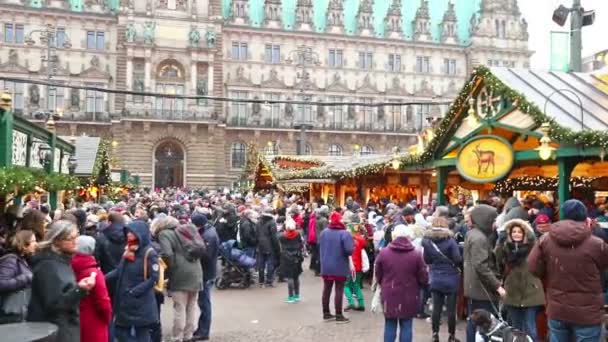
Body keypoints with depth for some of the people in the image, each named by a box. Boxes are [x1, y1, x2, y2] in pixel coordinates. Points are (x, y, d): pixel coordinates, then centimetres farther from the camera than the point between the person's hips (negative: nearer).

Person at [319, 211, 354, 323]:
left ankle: (326, 314, 22)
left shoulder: (324, 232, 0)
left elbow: (320, 248, 8)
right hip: (340, 267, -5)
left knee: (326, 289, 13)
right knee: (339, 290, 3)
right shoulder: (345, 233, -16)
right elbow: (349, 250, -24)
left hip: (326, 266, 5)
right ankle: (339, 316, 9)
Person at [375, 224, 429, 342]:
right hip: (409, 297, -1)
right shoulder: (416, 255, -9)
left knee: (390, 326, 13)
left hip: (389, 296, 1)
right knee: (406, 326, 9)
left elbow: (378, 276, 2)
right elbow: (424, 278, -4)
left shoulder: (383, 253, -8)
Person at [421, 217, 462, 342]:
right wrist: (451, 262, 7)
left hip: (435, 279, 3)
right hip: (450, 279, -3)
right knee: (451, 309, 6)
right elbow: (458, 259, -14)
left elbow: (426, 260, 6)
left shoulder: (427, 241, -3)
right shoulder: (450, 240, -12)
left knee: (436, 308, 10)